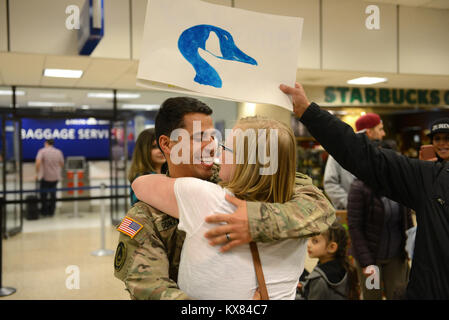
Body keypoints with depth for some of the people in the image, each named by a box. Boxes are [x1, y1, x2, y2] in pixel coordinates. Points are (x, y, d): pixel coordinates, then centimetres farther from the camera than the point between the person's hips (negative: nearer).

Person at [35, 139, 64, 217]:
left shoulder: (42, 151, -10)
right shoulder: (59, 152, 1)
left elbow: (38, 163, -22)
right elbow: (62, 164, 8)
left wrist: (37, 173, -11)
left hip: (45, 177, -3)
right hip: (55, 177, 3)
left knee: (44, 194, 11)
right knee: (53, 194, 15)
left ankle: (44, 212, 18)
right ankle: (51, 212, 19)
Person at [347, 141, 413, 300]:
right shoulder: (359, 187, -12)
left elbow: (408, 220, 11)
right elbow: (354, 226, -14)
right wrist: (366, 262, -16)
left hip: (396, 256, 4)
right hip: (370, 256, -4)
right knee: (372, 295, 6)